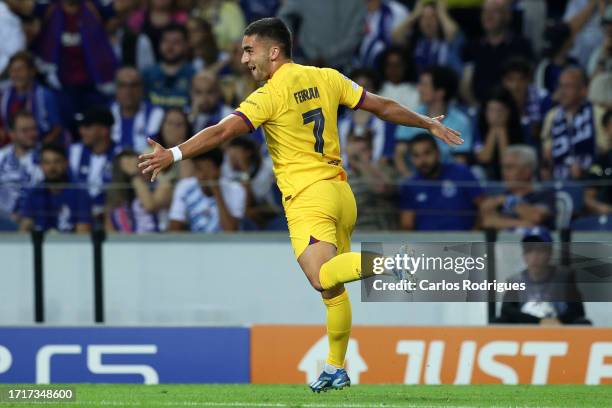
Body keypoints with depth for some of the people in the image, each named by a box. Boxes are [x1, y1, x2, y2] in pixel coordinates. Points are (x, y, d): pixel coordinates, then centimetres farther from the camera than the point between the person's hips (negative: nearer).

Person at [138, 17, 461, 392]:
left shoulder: (270, 95, -10)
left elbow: (223, 132, -21)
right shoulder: (327, 79, 9)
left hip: (308, 197, -8)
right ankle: (337, 369, 22)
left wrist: (174, 154, -23)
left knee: (324, 279, -23)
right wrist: (430, 124, 28)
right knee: (333, 289, 16)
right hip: (340, 192, 8)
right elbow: (384, 107, 15)